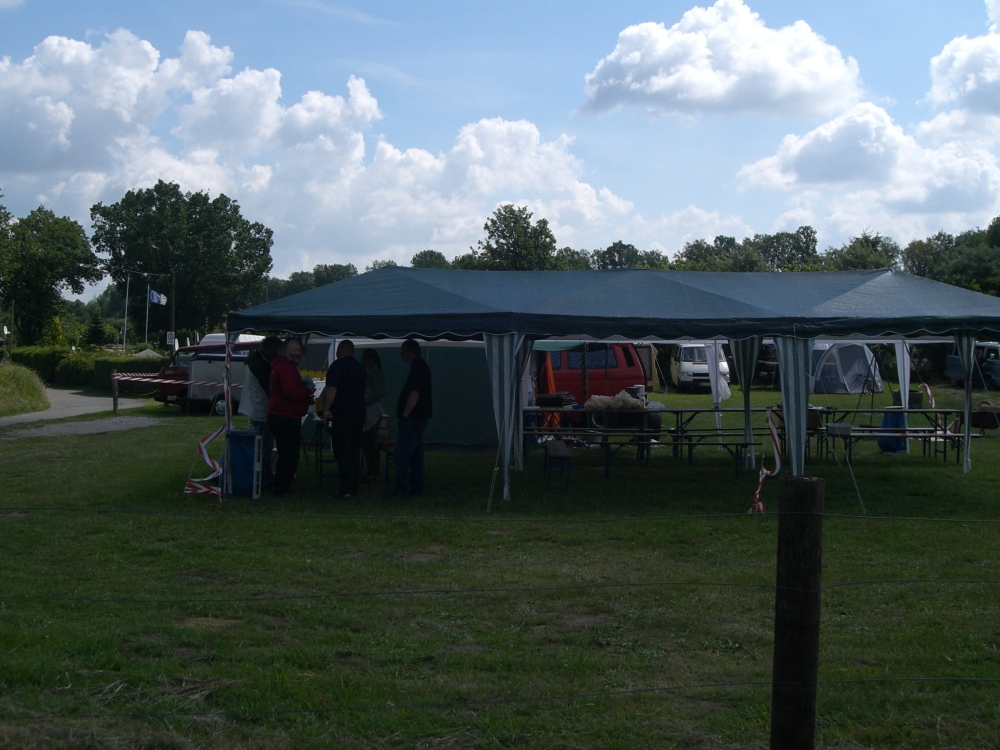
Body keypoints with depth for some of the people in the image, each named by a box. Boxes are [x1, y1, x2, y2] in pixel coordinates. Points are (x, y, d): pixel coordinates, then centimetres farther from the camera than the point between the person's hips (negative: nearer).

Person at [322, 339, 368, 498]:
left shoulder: (337, 366, -9)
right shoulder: (361, 368, 14)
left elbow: (331, 390, -16)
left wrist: (326, 409, -12)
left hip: (341, 414, -7)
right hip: (359, 412, 7)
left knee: (343, 451, -7)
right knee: (354, 451, 12)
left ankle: (346, 488, -10)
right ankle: (354, 486, 14)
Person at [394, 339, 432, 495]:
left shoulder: (417, 368, -15)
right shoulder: (422, 367, 17)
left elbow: (414, 394, -22)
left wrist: (404, 414, -18)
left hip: (412, 418, -11)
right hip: (419, 418, 11)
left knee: (401, 455, -10)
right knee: (416, 455, 12)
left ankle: (400, 488, -11)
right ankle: (417, 488, 14)